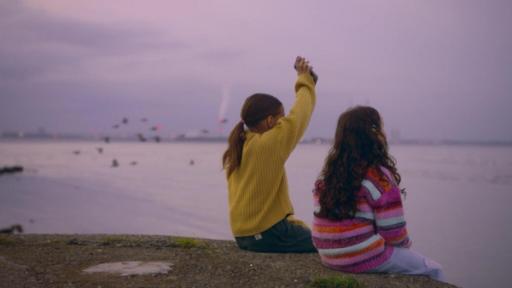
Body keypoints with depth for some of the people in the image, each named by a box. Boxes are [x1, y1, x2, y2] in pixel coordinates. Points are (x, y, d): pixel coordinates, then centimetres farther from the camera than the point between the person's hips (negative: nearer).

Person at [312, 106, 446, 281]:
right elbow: (394, 233, -15)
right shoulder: (380, 177, -17)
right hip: (366, 259, -7)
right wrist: (405, 244, 9)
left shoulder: (326, 176, 2)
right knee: (433, 270, 14)